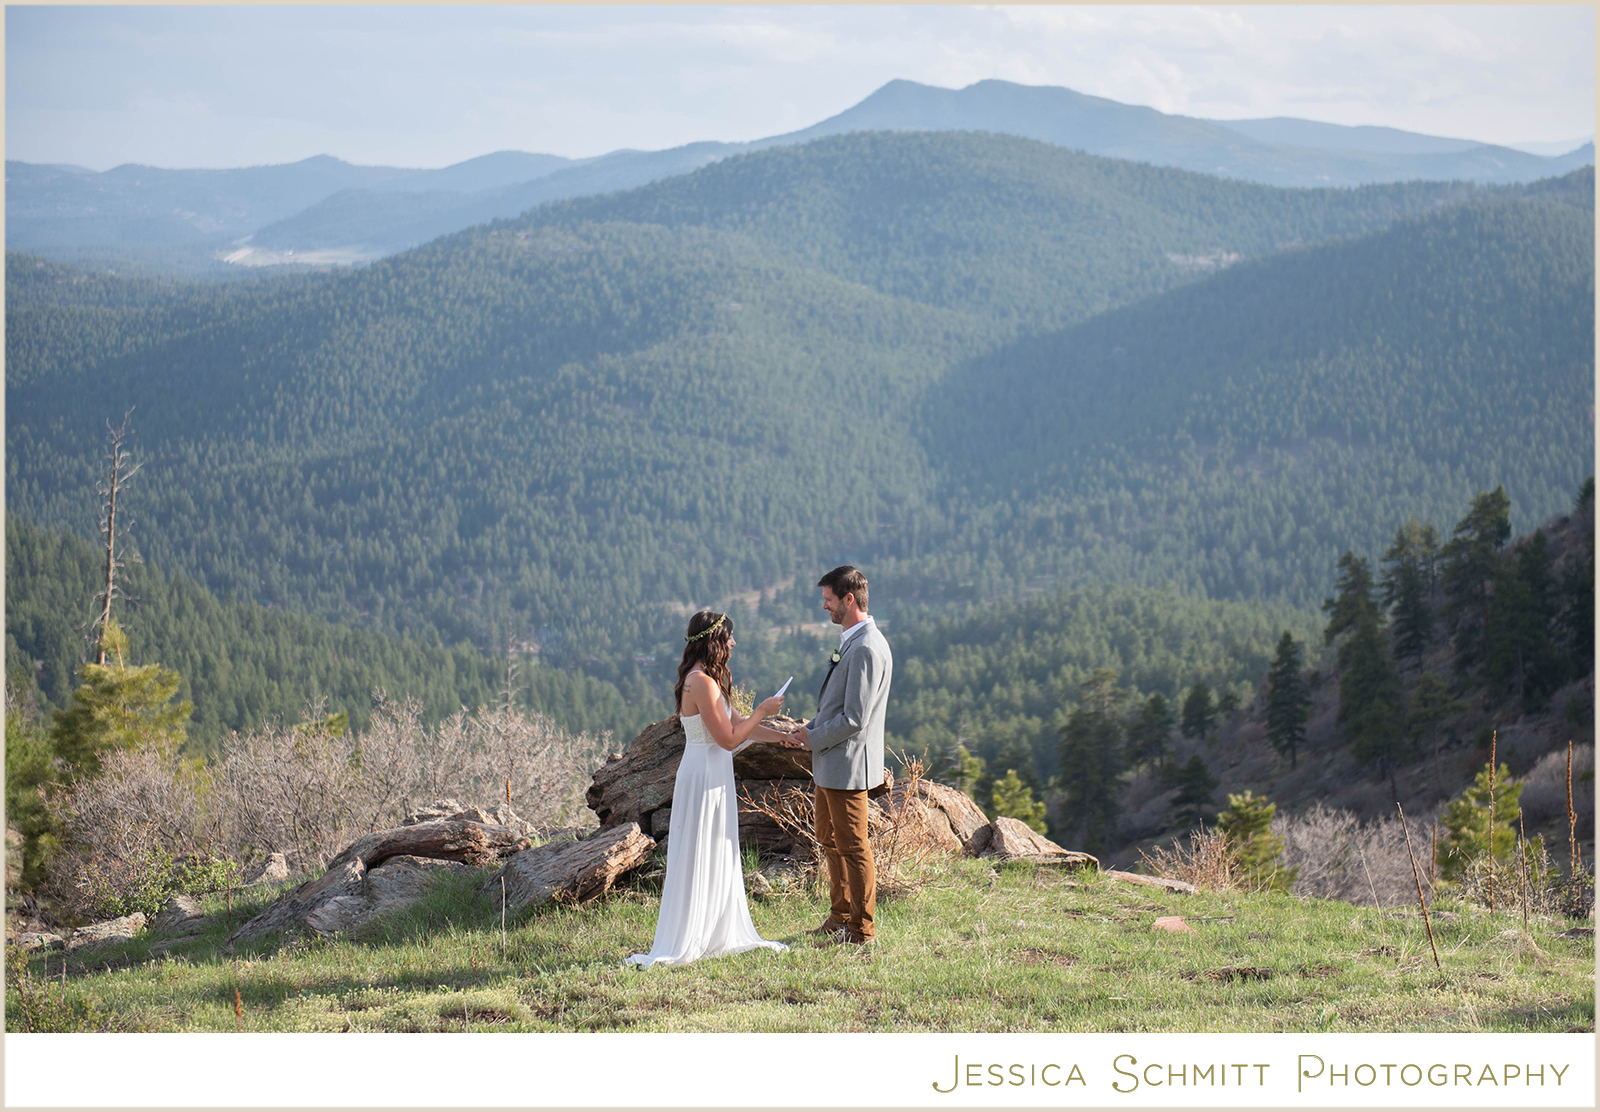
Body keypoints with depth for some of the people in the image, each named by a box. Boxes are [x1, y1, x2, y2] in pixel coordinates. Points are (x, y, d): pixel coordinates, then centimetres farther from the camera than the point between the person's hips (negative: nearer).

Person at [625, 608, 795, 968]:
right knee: (698, 861, -3)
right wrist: (763, 711, -11)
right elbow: (729, 738, -20)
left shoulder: (707, 679, 10)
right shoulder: (702, 683, -21)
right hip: (704, 779, -10)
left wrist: (784, 736, 16)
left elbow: (735, 722, 17)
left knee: (719, 860, 16)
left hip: (713, 778, 10)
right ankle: (683, 944, 4)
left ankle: (720, 935, 24)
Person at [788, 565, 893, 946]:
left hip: (848, 764, -11)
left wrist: (815, 739, -13)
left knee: (853, 847, 0)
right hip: (830, 763, 11)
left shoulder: (867, 649, -22)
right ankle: (840, 916, 32)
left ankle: (861, 928, 9)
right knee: (830, 841, 20)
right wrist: (810, 728, 9)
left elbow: (854, 718, -24)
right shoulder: (850, 641, 11)